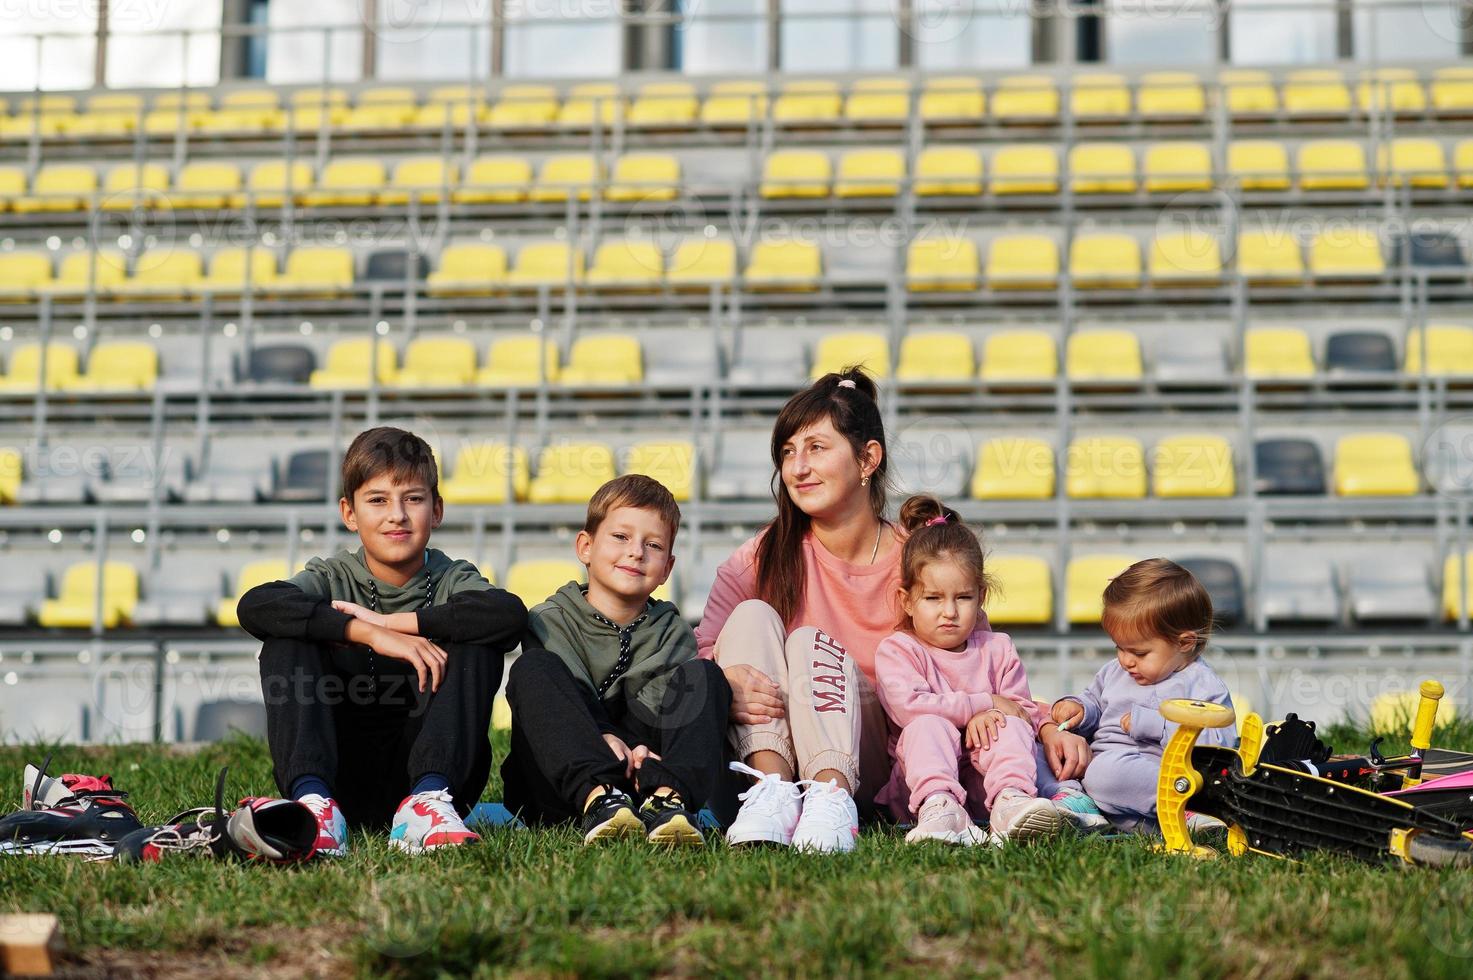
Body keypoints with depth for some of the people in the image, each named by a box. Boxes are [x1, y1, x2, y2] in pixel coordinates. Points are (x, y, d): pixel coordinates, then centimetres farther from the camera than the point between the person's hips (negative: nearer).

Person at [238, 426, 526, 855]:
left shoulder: (452, 580, 4)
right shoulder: (333, 578, 4)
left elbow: (510, 614, -23)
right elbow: (254, 606, -20)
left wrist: (392, 621, -21)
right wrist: (370, 634, -29)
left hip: (424, 768, 0)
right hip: (340, 779, 1)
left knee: (475, 646, -18)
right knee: (285, 643, -16)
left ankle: (429, 799, -34)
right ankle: (313, 800, -35)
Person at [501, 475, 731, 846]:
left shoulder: (671, 633, 15)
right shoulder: (550, 622, 7)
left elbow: (655, 704, -5)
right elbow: (566, 697, -12)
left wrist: (642, 750, -29)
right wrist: (601, 738, -34)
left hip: (637, 777, 2)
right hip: (556, 783, -2)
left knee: (703, 674, -12)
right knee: (533, 668, -23)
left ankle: (668, 799, -42)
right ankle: (597, 800, -47)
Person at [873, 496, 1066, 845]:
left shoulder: (997, 649, 14)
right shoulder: (896, 650, 2)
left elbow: (1024, 709, 8)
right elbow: (908, 705, -17)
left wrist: (990, 718, -18)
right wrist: (985, 704, -14)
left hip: (982, 783, 2)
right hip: (925, 776, -2)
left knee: (1010, 726, -23)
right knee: (928, 726, -29)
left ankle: (1012, 799, -49)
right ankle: (938, 805, -54)